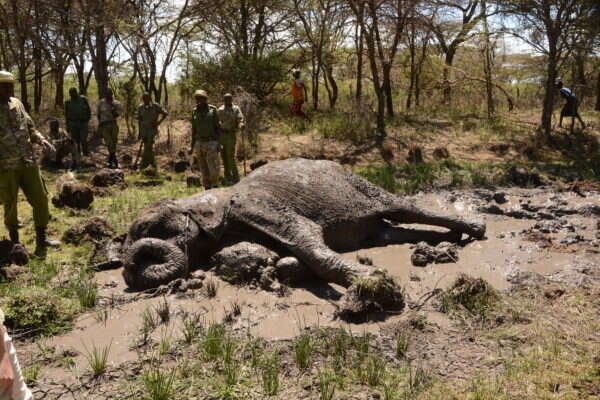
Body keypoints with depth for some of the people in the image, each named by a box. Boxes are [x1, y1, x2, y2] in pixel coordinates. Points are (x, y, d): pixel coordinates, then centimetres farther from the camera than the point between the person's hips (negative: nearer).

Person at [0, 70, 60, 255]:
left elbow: (29, 127, 18)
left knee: (40, 199, 5)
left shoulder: (17, 103, 9)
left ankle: (41, 239, 18)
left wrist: (41, 139, -1)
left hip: (28, 162, 5)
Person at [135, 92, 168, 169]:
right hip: (144, 130, 4)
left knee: (148, 147, -13)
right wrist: (140, 132, 8)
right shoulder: (140, 107, 4)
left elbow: (165, 114, 1)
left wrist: (158, 122, -7)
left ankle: (144, 163, -6)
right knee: (149, 148, 9)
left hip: (152, 130, -4)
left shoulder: (156, 106, -6)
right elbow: (139, 120, 9)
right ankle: (153, 164, 21)